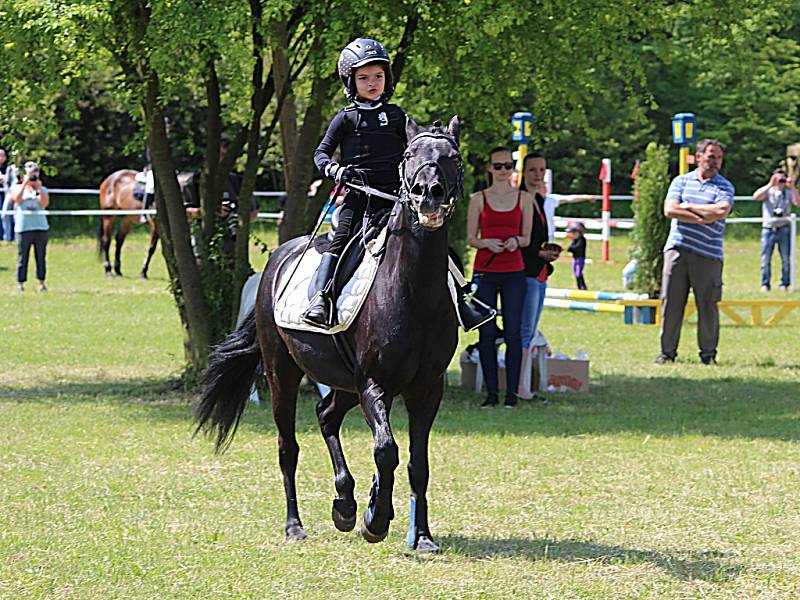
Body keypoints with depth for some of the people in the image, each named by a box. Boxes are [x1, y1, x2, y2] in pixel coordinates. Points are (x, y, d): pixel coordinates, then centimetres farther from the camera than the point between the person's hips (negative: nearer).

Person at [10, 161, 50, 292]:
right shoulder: (18, 188, 7)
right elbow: (17, 199, -14)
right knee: (22, 257, -1)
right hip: (23, 227, -1)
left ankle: (41, 283, 10)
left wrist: (39, 188, -13)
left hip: (40, 227, 1)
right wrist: (25, 183, -14)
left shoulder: (42, 190, 10)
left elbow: (44, 203, -7)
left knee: (41, 257, 4)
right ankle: (20, 283, 5)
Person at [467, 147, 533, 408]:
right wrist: (487, 243, -14)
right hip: (485, 270, 0)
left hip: (513, 271, 0)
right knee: (486, 334, -2)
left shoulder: (524, 198, 8)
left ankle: (512, 391, -3)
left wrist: (516, 241, -11)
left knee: (513, 332, -5)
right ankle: (491, 392, 2)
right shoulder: (479, 199, 6)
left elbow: (527, 237, 11)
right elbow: (471, 238, 7)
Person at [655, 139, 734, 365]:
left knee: (708, 304, -1)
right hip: (677, 248, 1)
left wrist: (689, 207, -5)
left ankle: (708, 353, 8)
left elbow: (721, 211, -12)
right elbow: (670, 209, -2)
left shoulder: (725, 187, 7)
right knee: (671, 301, 1)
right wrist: (703, 218, -9)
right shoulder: (681, 181, 12)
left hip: (708, 254, -1)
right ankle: (667, 351, 8)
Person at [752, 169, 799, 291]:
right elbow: (756, 196, -14)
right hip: (768, 229, -1)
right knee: (765, 258, -1)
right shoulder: (768, 192, 5)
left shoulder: (789, 193, 9)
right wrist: (770, 185, -19)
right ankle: (765, 284, 6)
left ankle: (785, 284, 7)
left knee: (785, 259, 0)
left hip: (783, 229, 1)